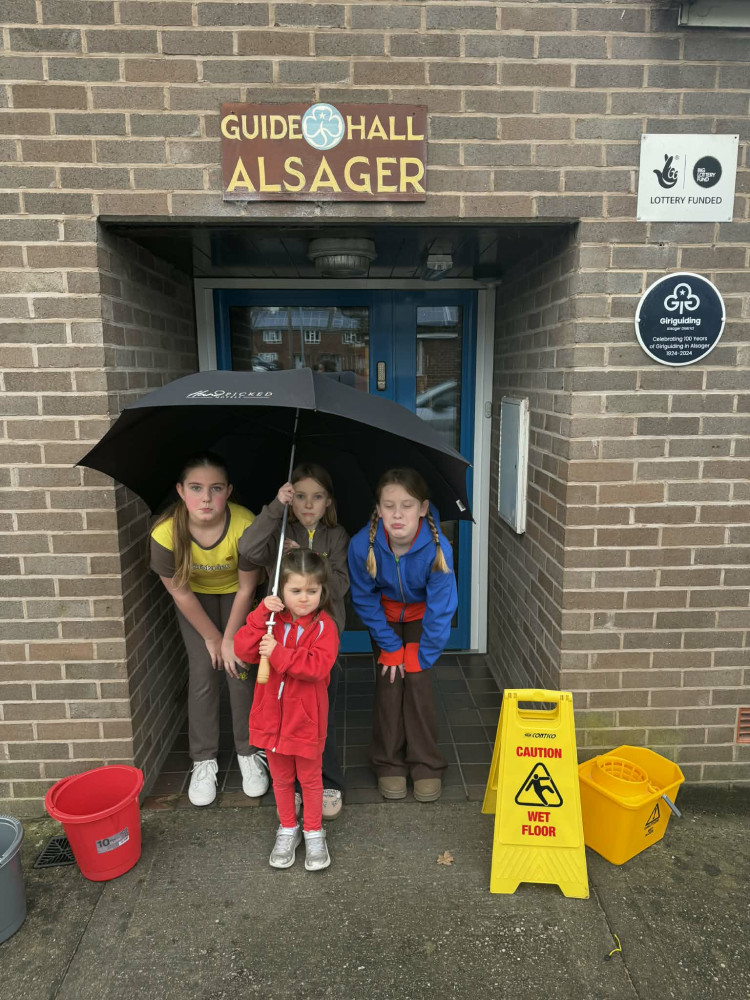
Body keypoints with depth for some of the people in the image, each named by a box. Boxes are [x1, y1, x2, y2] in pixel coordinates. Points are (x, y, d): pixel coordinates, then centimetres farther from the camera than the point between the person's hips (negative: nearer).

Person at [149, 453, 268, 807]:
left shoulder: (245, 526, -35)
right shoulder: (165, 534, -32)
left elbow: (246, 587, -19)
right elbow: (180, 593, -16)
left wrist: (229, 638, -11)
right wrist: (212, 637, -7)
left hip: (236, 594, 0)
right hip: (195, 596, 1)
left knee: (239, 669, -4)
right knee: (203, 672, -4)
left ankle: (249, 754, 15)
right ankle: (204, 762, 13)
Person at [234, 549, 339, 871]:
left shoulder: (324, 626, -15)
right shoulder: (271, 619, -4)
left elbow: (318, 666, -27)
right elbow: (243, 650, -15)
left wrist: (278, 653, -32)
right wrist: (261, 615, -24)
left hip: (306, 718, -3)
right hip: (273, 715, 3)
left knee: (310, 778, 16)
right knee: (281, 778, 21)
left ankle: (313, 833, 37)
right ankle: (287, 830, 41)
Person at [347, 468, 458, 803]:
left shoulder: (437, 547, -36)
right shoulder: (363, 544, -34)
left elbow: (441, 607, -23)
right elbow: (364, 599, -16)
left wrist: (424, 656, -16)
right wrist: (391, 646, -13)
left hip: (422, 614, -1)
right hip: (385, 614, 1)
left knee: (418, 681, -6)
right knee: (388, 681, -3)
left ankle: (426, 766, 12)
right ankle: (389, 765, 14)